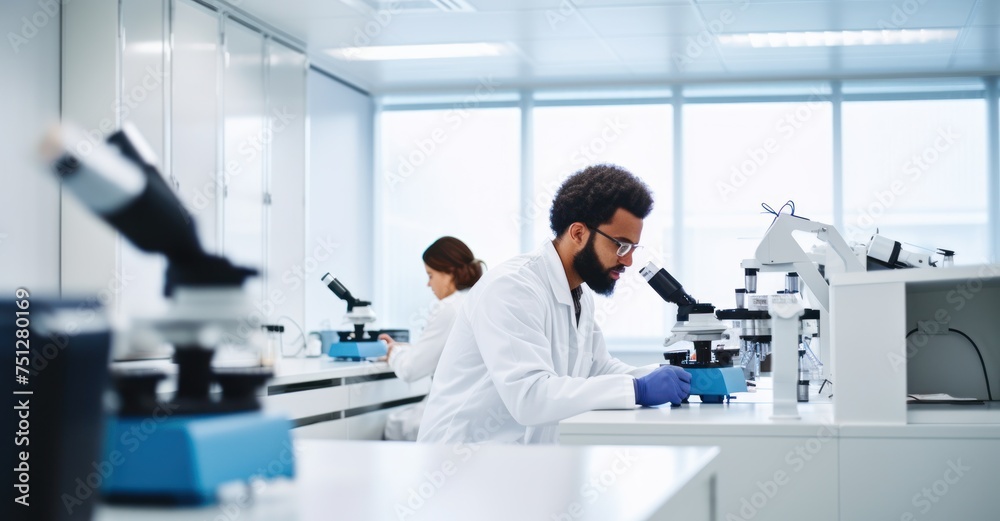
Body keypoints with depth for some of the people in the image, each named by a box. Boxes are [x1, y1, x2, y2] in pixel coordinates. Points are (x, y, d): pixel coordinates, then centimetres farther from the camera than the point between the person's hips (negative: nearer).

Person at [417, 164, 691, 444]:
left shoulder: (579, 297, 8)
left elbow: (600, 369, 15)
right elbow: (528, 395, -28)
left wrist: (682, 376, 0)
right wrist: (638, 389, -27)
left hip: (531, 442, 8)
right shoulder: (511, 287, -19)